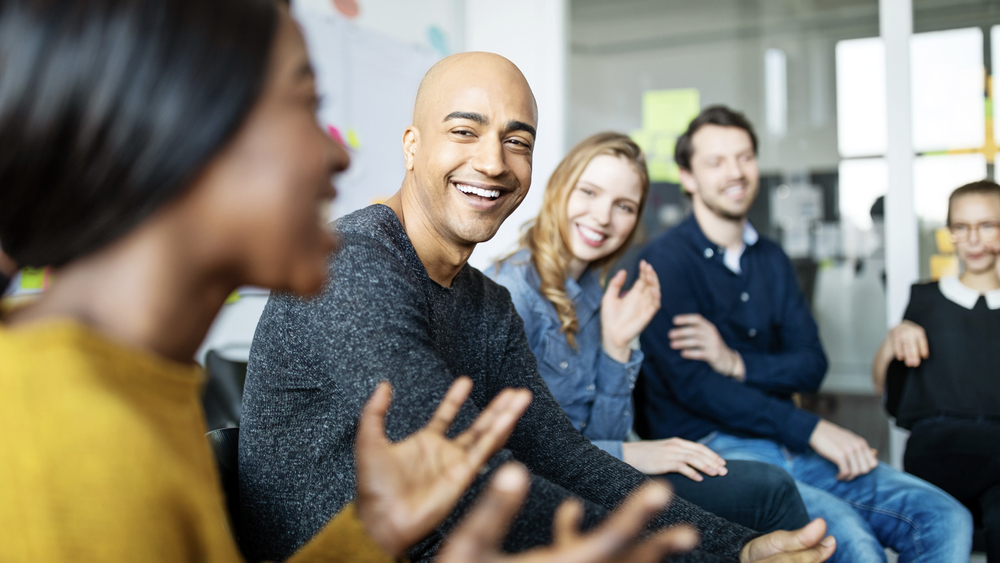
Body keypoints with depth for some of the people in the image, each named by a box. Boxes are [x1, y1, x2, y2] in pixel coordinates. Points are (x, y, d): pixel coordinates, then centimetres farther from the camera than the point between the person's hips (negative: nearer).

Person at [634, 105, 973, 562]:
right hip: (709, 448, -6)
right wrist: (812, 430, -13)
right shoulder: (664, 261, -6)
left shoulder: (772, 261, 17)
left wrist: (738, 364, -12)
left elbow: (811, 366, 10)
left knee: (945, 518, -10)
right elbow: (691, 385, -14)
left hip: (785, 441, 7)